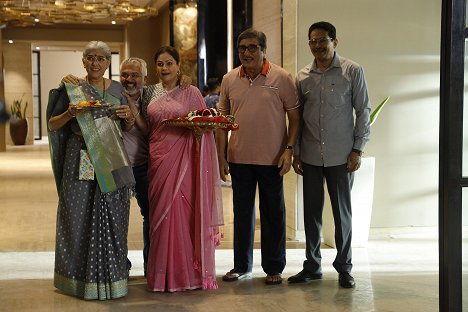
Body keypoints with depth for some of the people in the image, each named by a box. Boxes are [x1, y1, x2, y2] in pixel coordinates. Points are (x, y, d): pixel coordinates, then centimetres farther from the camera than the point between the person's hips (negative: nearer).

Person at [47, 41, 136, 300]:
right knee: (79, 217, -1)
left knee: (111, 218, 2)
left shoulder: (116, 89, 12)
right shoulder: (71, 89, 4)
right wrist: (70, 113, -14)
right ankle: (79, 277, 11)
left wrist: (129, 117, -3)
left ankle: (109, 276, 12)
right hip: (81, 161, -2)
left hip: (112, 160, 2)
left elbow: (127, 128, 19)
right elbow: (52, 125, 4)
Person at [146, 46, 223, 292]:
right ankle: (164, 274, 15)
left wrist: (199, 128, -17)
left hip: (183, 161, -3)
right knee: (161, 214, 5)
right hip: (158, 160, 3)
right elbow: (146, 128, 15)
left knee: (183, 213, -4)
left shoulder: (191, 93, 2)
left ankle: (188, 272, 8)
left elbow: (205, 125, 2)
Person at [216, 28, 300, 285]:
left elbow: (295, 117, -2)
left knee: (273, 214, 6)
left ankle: (273, 268, 18)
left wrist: (289, 149, -12)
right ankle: (242, 266, 24)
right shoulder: (229, 80, 5)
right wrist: (221, 156, 5)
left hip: (272, 158, -3)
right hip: (239, 157, 3)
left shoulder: (281, 78, -4)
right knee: (242, 212, 12)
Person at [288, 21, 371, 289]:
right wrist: (296, 152, 8)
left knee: (342, 212, 4)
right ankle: (312, 265, 21)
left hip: (341, 156, -3)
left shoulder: (352, 71, -2)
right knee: (311, 211, 9)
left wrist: (358, 149, -7)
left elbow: (363, 111, -1)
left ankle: (344, 267, 17)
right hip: (310, 156, 3)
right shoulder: (303, 77, 7)